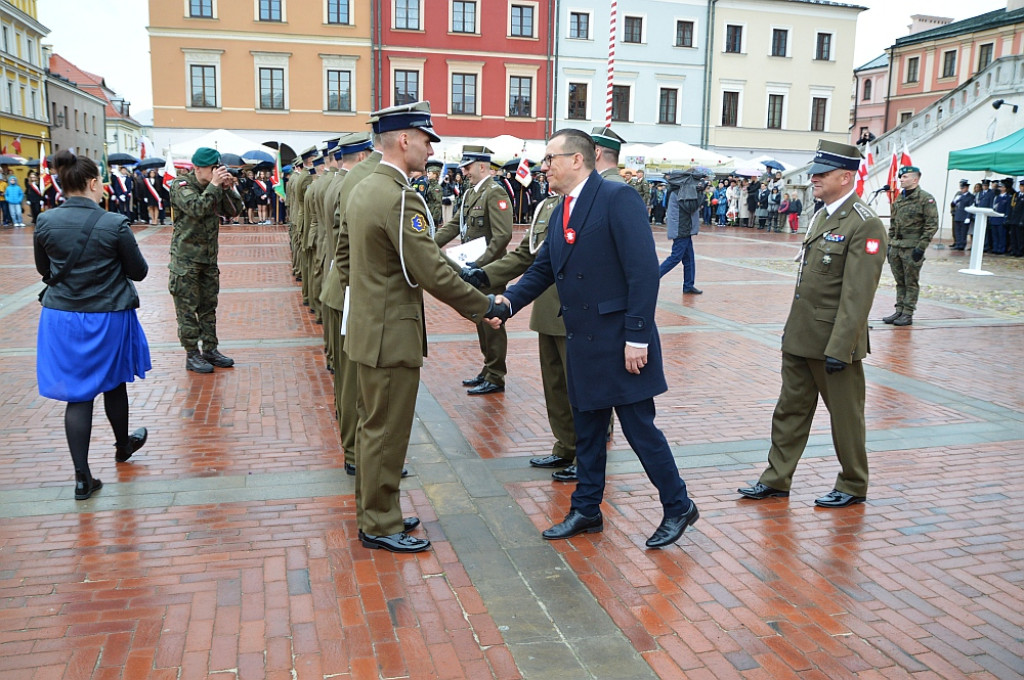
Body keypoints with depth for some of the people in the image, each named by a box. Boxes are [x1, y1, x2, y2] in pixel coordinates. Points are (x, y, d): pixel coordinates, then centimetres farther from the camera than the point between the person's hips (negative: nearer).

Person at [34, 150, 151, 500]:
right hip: (108, 317, -2)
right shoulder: (115, 224, -17)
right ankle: (123, 446, 41)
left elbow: (44, 270, 9)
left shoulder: (45, 223, -6)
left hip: (61, 317, 2)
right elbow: (139, 271, -6)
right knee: (113, 384, 19)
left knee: (77, 394, 5)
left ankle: (82, 477, 5)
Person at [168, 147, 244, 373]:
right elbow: (197, 208, -27)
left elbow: (233, 211, 7)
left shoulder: (213, 188, 9)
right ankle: (192, 355, 6)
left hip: (209, 258, 7)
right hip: (186, 259, -7)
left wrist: (228, 188, -6)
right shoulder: (181, 186, -10)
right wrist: (214, 185, -22)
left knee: (209, 306, 13)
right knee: (187, 309, -1)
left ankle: (210, 350, 22)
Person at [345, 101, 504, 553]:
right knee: (388, 431, 2)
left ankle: (372, 510, 32)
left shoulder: (365, 189, 9)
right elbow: (433, 273, -24)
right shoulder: (400, 198, -22)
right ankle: (380, 526, 15)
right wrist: (485, 308, -12)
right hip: (391, 335, -10)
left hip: (368, 327, 10)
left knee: (373, 425, 19)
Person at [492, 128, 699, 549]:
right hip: (581, 342, 8)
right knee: (586, 430, 16)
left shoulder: (618, 198, -14)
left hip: (619, 341, -8)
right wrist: (508, 301, -3)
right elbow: (542, 270, 14)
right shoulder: (562, 211, 13)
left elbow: (644, 270, -19)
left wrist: (637, 336, -22)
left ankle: (678, 507, 20)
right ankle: (586, 511, 30)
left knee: (639, 427, 2)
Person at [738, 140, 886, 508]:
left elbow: (857, 295, -21)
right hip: (800, 339, 9)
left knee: (845, 415, 8)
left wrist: (839, 349, -22)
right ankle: (776, 479, 26)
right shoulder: (821, 215, 12)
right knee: (790, 410, 15)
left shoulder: (865, 225, -16)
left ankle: (853, 486, 25)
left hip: (834, 341, -8)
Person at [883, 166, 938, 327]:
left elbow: (932, 225, -11)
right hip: (896, 247, 7)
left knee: (911, 283, 0)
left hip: (912, 248, -7)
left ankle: (908, 314, 5)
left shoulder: (926, 198, -8)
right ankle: (899, 311, 18)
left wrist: (921, 247, -15)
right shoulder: (899, 198, 13)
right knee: (900, 282, 12)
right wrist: (890, 243, 15)